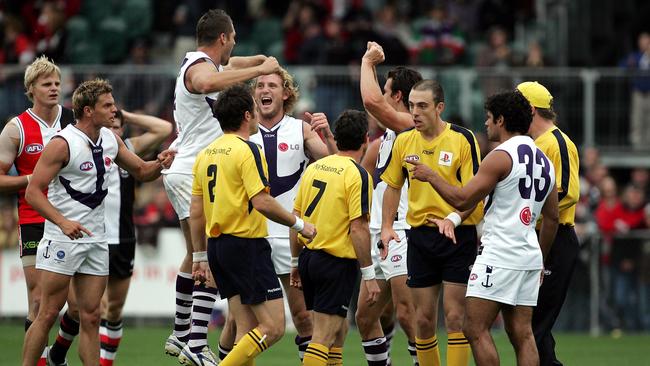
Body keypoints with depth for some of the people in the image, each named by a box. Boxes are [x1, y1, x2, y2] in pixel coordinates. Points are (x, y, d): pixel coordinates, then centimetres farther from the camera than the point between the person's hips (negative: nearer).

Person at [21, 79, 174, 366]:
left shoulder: (111, 140, 8)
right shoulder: (62, 144, -13)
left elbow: (141, 171, 22)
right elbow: (33, 191, -15)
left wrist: (160, 165, -2)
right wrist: (63, 222, -28)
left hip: (96, 240, 6)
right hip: (62, 240, -6)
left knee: (91, 317, 4)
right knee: (48, 314, -6)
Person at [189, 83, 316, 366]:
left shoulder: (206, 154, 13)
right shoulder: (247, 150, -11)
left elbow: (195, 211, 14)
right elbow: (262, 202, -20)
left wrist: (200, 256, 20)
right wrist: (299, 225, -8)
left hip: (217, 245, 9)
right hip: (246, 244, -9)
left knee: (247, 329, 9)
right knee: (273, 327, -7)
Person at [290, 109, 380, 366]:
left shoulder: (314, 168, 8)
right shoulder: (357, 174, -12)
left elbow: (296, 217, 11)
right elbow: (358, 229, -17)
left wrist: (296, 262, 20)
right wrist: (368, 275, -13)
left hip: (309, 257, 7)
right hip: (337, 263, -7)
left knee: (338, 331, 19)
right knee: (324, 337, -8)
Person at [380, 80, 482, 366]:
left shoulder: (463, 139, -9)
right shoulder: (403, 141, 4)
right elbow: (393, 186, 16)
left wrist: (453, 219, -26)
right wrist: (386, 227, 6)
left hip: (458, 235, -4)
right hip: (420, 235, 4)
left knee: (454, 316, -7)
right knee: (424, 319, 5)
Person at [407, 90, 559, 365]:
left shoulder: (501, 156, -10)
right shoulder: (544, 161, 16)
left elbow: (462, 200, -12)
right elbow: (552, 218, 21)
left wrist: (430, 176, 2)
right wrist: (540, 260, 29)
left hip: (499, 255, -8)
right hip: (530, 256, 8)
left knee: (475, 329, -6)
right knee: (522, 335, 6)